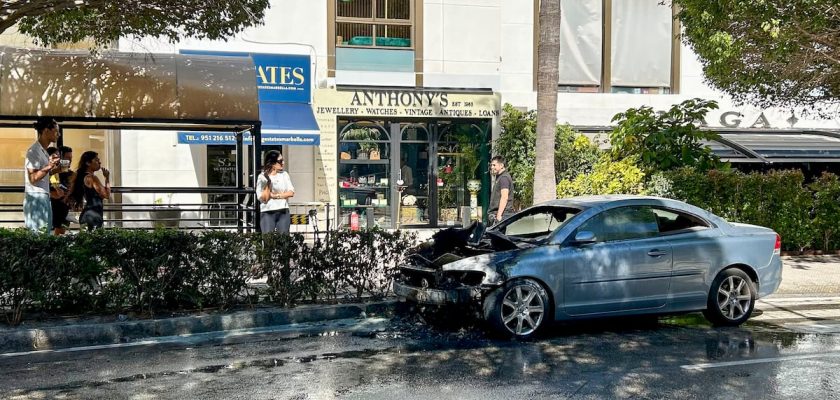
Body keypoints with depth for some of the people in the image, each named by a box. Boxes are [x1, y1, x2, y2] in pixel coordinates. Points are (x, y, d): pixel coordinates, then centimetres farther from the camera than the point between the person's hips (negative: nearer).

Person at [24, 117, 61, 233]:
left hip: (44, 197, 9)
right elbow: (33, 178, -19)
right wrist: (49, 166, -29)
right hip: (36, 198, -9)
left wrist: (55, 169, 13)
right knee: (39, 235, -9)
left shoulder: (43, 150, 15)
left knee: (45, 232, 9)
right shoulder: (34, 150, -13)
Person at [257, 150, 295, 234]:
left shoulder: (284, 174, 8)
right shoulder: (262, 177, -3)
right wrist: (267, 183, -18)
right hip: (267, 213, -3)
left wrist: (276, 195, -10)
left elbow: (291, 192, -2)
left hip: (283, 212, 3)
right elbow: (263, 199, -9)